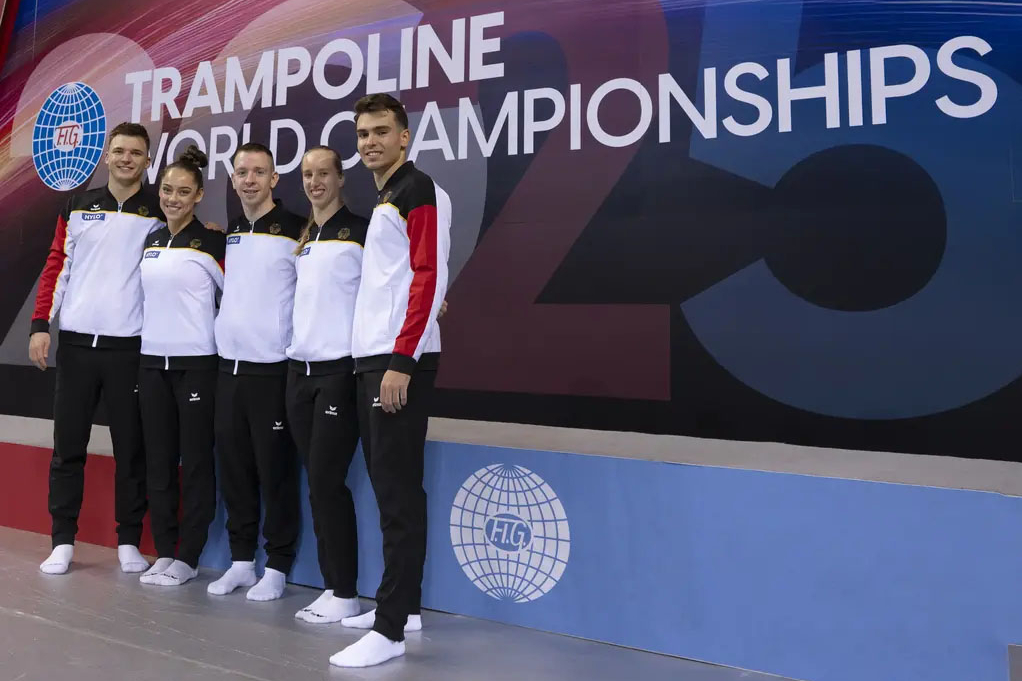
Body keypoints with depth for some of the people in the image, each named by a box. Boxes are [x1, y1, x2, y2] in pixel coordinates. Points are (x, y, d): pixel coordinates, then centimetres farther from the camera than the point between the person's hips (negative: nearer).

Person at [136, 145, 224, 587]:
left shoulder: (212, 243, -5)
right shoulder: (149, 241, 12)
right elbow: (151, 296, 21)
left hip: (196, 363, -6)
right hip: (152, 361, 6)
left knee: (195, 461, 1)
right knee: (158, 460, 9)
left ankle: (187, 557, 12)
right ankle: (163, 553, 20)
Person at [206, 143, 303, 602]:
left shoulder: (295, 230, -5)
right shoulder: (226, 234, 14)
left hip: (273, 367, -6)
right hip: (229, 364, 6)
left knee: (275, 471, 1)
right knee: (233, 469, 11)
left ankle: (277, 568, 13)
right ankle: (240, 560, 24)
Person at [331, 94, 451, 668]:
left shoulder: (420, 191, -6)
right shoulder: (383, 201, 21)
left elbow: (430, 279, -16)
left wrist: (401, 361, -21)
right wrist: (376, 361, 15)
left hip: (400, 361, -9)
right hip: (371, 358, 9)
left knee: (398, 491, -7)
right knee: (389, 486, 13)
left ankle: (390, 629, 0)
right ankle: (404, 603, 24)